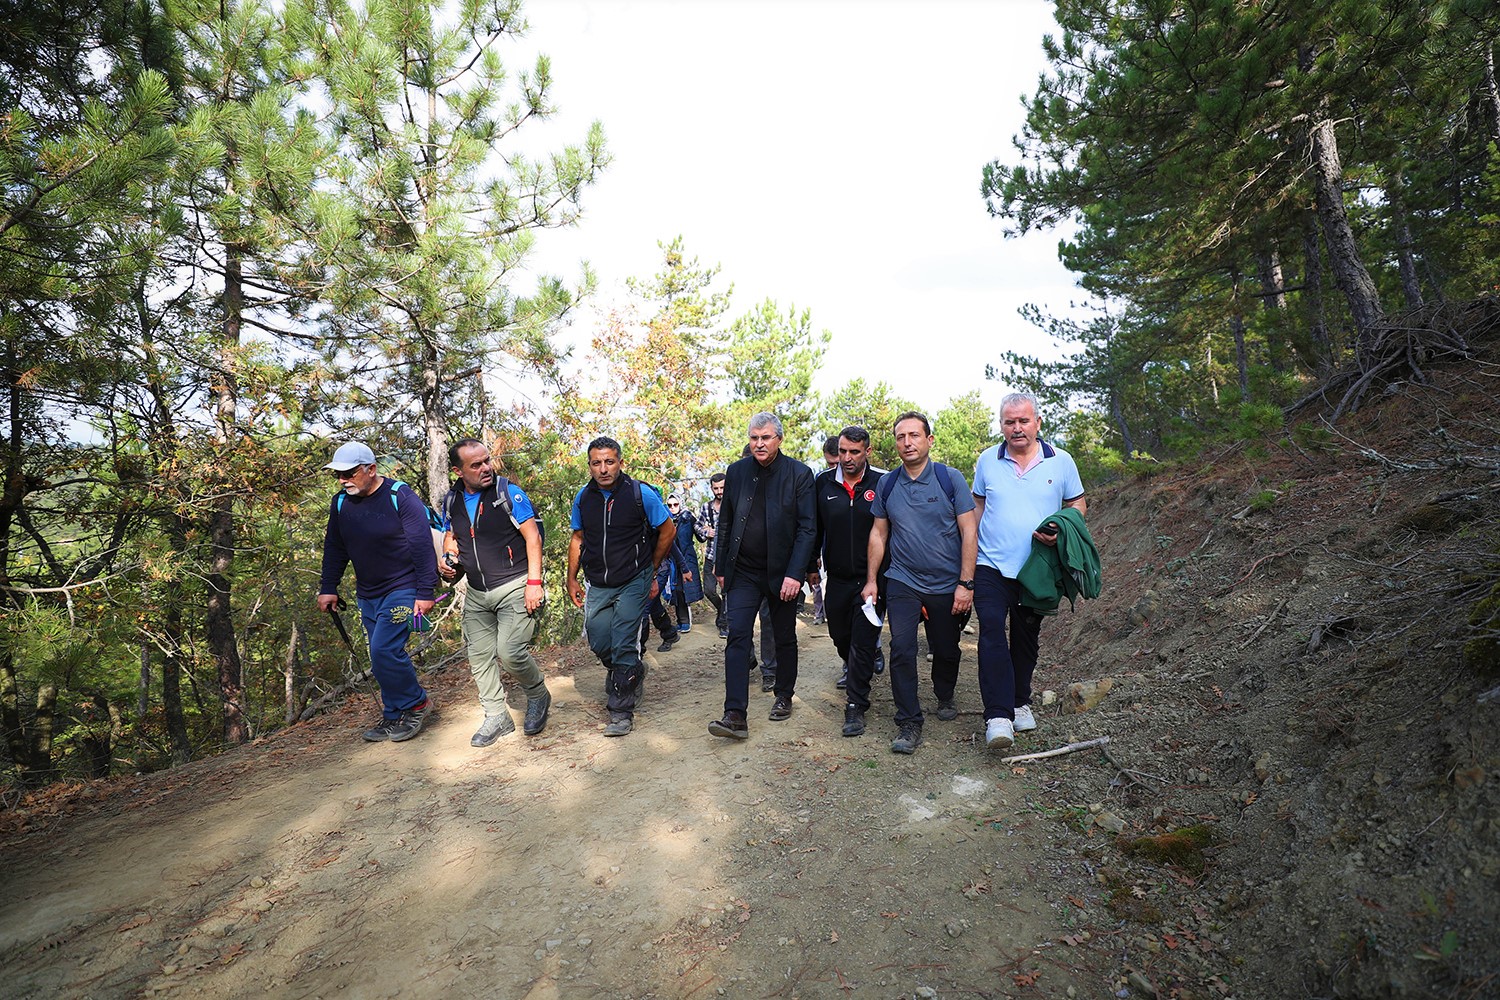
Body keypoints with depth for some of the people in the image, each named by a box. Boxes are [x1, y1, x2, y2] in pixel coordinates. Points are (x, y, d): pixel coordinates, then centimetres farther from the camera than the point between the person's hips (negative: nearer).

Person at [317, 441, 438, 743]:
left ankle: (416, 704, 4)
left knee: (385, 651, -16)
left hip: (402, 590, -7)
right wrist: (327, 588, 12)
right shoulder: (340, 503, 5)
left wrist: (425, 592, -17)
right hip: (367, 594, 7)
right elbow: (334, 548, 16)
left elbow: (422, 545, -16)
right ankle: (395, 718, 21)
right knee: (383, 658, 9)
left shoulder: (400, 497, -15)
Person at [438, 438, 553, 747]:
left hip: (514, 588, -6)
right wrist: (448, 558, -1)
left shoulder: (508, 492, -11)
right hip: (476, 594, 6)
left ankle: (538, 696, 12)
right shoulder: (452, 501, 5)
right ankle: (496, 718, 25)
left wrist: (534, 582, -17)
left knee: (511, 651, -16)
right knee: (479, 656, 9)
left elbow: (532, 536, -12)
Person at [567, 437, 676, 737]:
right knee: (599, 642, 8)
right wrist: (571, 578, 10)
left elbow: (667, 530, 0)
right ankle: (632, 672, 40)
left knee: (622, 644, -8)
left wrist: (650, 570, 7)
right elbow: (578, 538, 14)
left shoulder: (640, 493, -12)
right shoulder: (583, 498, 0)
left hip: (633, 582, -4)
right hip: (598, 585, 5)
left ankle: (621, 711, 5)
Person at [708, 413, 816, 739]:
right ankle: (735, 716, -7)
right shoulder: (736, 472, 3)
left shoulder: (799, 474, -6)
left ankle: (784, 696, 33)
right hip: (743, 572, 2)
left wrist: (794, 574, -16)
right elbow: (725, 522, 9)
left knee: (785, 638, 13)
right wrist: (721, 567, 7)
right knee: (737, 637, -7)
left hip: (782, 573, -1)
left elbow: (807, 527, -9)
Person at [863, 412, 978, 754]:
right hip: (902, 582, 1)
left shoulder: (951, 479, -5)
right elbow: (878, 534, 9)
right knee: (902, 649, -10)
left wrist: (966, 584, -10)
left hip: (947, 585, -1)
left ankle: (945, 698, 41)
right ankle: (909, 723, 2)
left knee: (946, 650, 12)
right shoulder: (887, 484, 2)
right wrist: (871, 580, 5)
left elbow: (968, 533, -6)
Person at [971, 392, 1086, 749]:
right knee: (992, 632, -17)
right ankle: (998, 716, -18)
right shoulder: (987, 461, 2)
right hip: (992, 565, -1)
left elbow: (1078, 503, 9)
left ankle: (1020, 703, 34)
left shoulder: (1061, 461, 0)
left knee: (1027, 638, 15)